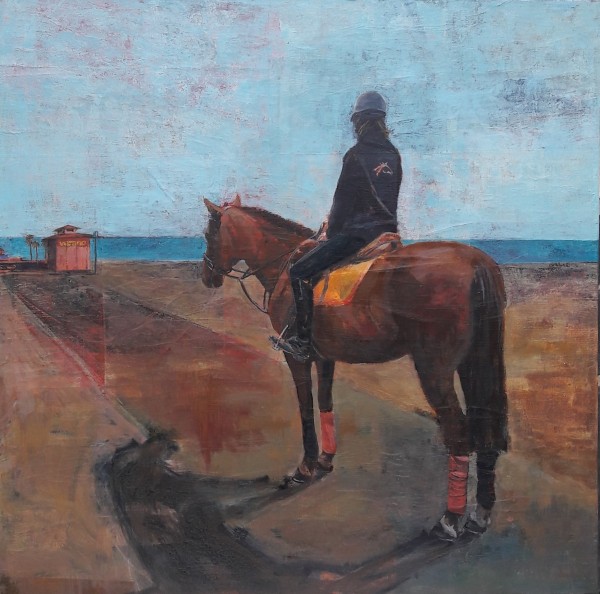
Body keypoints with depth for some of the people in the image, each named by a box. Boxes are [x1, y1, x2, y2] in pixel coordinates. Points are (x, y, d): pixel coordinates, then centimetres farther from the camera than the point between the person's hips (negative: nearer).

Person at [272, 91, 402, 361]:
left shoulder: (356, 155, -11)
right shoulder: (394, 155, 10)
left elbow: (343, 200, -8)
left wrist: (330, 232, 6)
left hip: (356, 233, -8)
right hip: (387, 231, 8)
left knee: (300, 272, -5)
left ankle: (303, 341, -7)